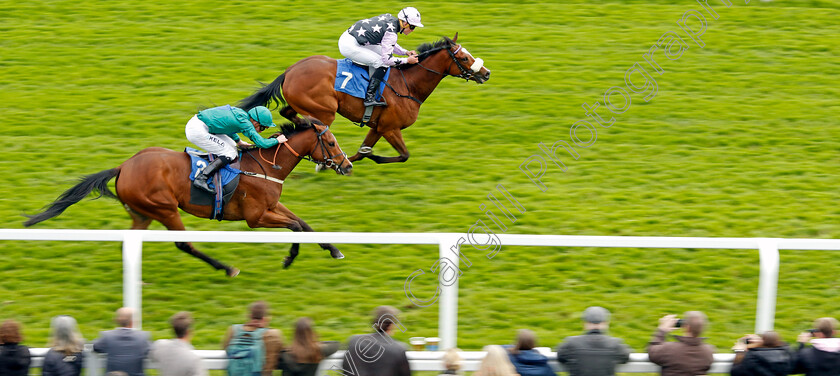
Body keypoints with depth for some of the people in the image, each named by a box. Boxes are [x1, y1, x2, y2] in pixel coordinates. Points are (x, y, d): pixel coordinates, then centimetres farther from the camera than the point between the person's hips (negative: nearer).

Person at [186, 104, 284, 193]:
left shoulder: (240, 113, 11)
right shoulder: (244, 122, -16)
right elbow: (262, 143, -16)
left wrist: (239, 142, 29)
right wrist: (277, 140, 1)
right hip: (197, 131, -10)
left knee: (231, 146, 16)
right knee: (229, 154, -10)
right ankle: (201, 178, -19)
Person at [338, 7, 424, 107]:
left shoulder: (389, 18, 10)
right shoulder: (391, 32, -17)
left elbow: (389, 44, 25)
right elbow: (387, 60, -17)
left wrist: (405, 52, 15)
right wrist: (407, 60, -6)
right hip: (349, 46, -10)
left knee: (384, 51, 18)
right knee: (383, 64, -9)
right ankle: (369, 98, -13)